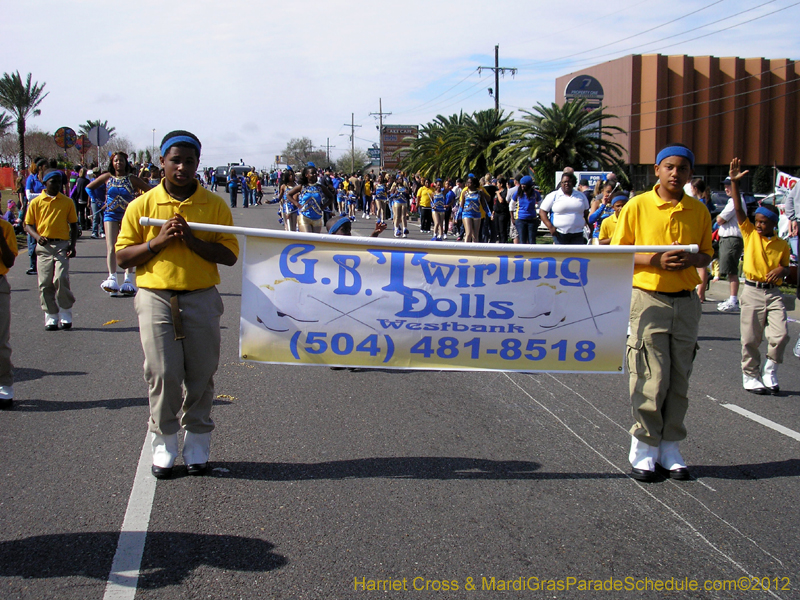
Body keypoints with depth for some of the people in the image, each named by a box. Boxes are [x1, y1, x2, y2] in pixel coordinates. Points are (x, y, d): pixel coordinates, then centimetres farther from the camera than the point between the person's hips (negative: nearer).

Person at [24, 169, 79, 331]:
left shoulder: (67, 202, 8)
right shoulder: (36, 202, 6)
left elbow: (73, 225, 13)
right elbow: (28, 225, 7)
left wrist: (72, 245, 1)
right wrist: (37, 236, -13)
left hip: (62, 245, -1)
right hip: (44, 246, 1)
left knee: (61, 279, -13)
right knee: (45, 283, 0)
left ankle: (66, 315, 2)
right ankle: (50, 317, 10)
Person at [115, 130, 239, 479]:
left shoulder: (214, 205, 4)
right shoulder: (143, 205, 4)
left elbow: (230, 255, -2)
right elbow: (123, 256, 4)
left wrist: (192, 240, -15)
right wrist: (158, 241, -11)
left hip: (201, 298, 1)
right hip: (155, 297, 0)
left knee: (200, 374, 5)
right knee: (162, 373, -3)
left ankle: (197, 443, 17)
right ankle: (164, 443, 11)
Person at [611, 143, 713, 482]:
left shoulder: (699, 212, 7)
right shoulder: (637, 206, -2)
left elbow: (707, 254, 15)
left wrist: (691, 259, -9)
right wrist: (656, 260, -15)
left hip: (686, 302, 4)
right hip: (649, 299, -3)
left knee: (679, 379, 7)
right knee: (651, 378, -5)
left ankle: (670, 448, 17)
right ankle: (644, 448, 8)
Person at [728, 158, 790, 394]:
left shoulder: (782, 244, 6)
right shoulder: (750, 234, 1)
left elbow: (785, 267, 13)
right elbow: (738, 209, -8)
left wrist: (781, 270, -11)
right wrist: (734, 183, -17)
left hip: (773, 293, 1)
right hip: (752, 292, -1)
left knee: (780, 334, -9)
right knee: (750, 338, 2)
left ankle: (769, 371, 11)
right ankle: (750, 376, 16)